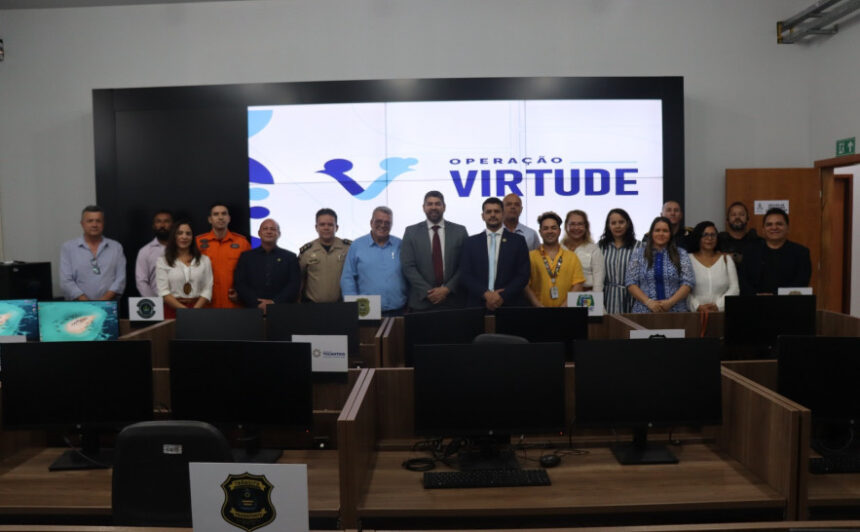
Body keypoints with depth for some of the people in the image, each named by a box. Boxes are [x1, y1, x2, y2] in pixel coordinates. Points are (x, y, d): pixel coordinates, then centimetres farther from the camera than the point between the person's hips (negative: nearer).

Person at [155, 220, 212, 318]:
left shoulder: (204, 260, 10)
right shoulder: (162, 261, 6)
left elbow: (207, 290, 3)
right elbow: (163, 292, -2)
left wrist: (194, 310, -12)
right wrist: (184, 310, -13)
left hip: (198, 308, 1)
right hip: (172, 311, -1)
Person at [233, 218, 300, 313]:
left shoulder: (290, 257, 12)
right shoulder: (246, 257, 14)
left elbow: (294, 284, 3)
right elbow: (239, 284, 6)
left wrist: (274, 302, -10)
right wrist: (258, 304, -8)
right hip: (253, 309, 0)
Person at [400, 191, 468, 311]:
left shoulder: (459, 231, 6)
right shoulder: (411, 232, 4)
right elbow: (408, 266, -2)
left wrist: (447, 289, -10)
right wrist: (427, 292, -11)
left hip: (453, 300, 1)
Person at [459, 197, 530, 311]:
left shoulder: (518, 241, 5)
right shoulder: (471, 242, 8)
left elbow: (523, 275, 0)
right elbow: (464, 276, 2)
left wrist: (502, 296, -12)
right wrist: (486, 294, -12)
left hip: (509, 305, 0)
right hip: (477, 305, 1)